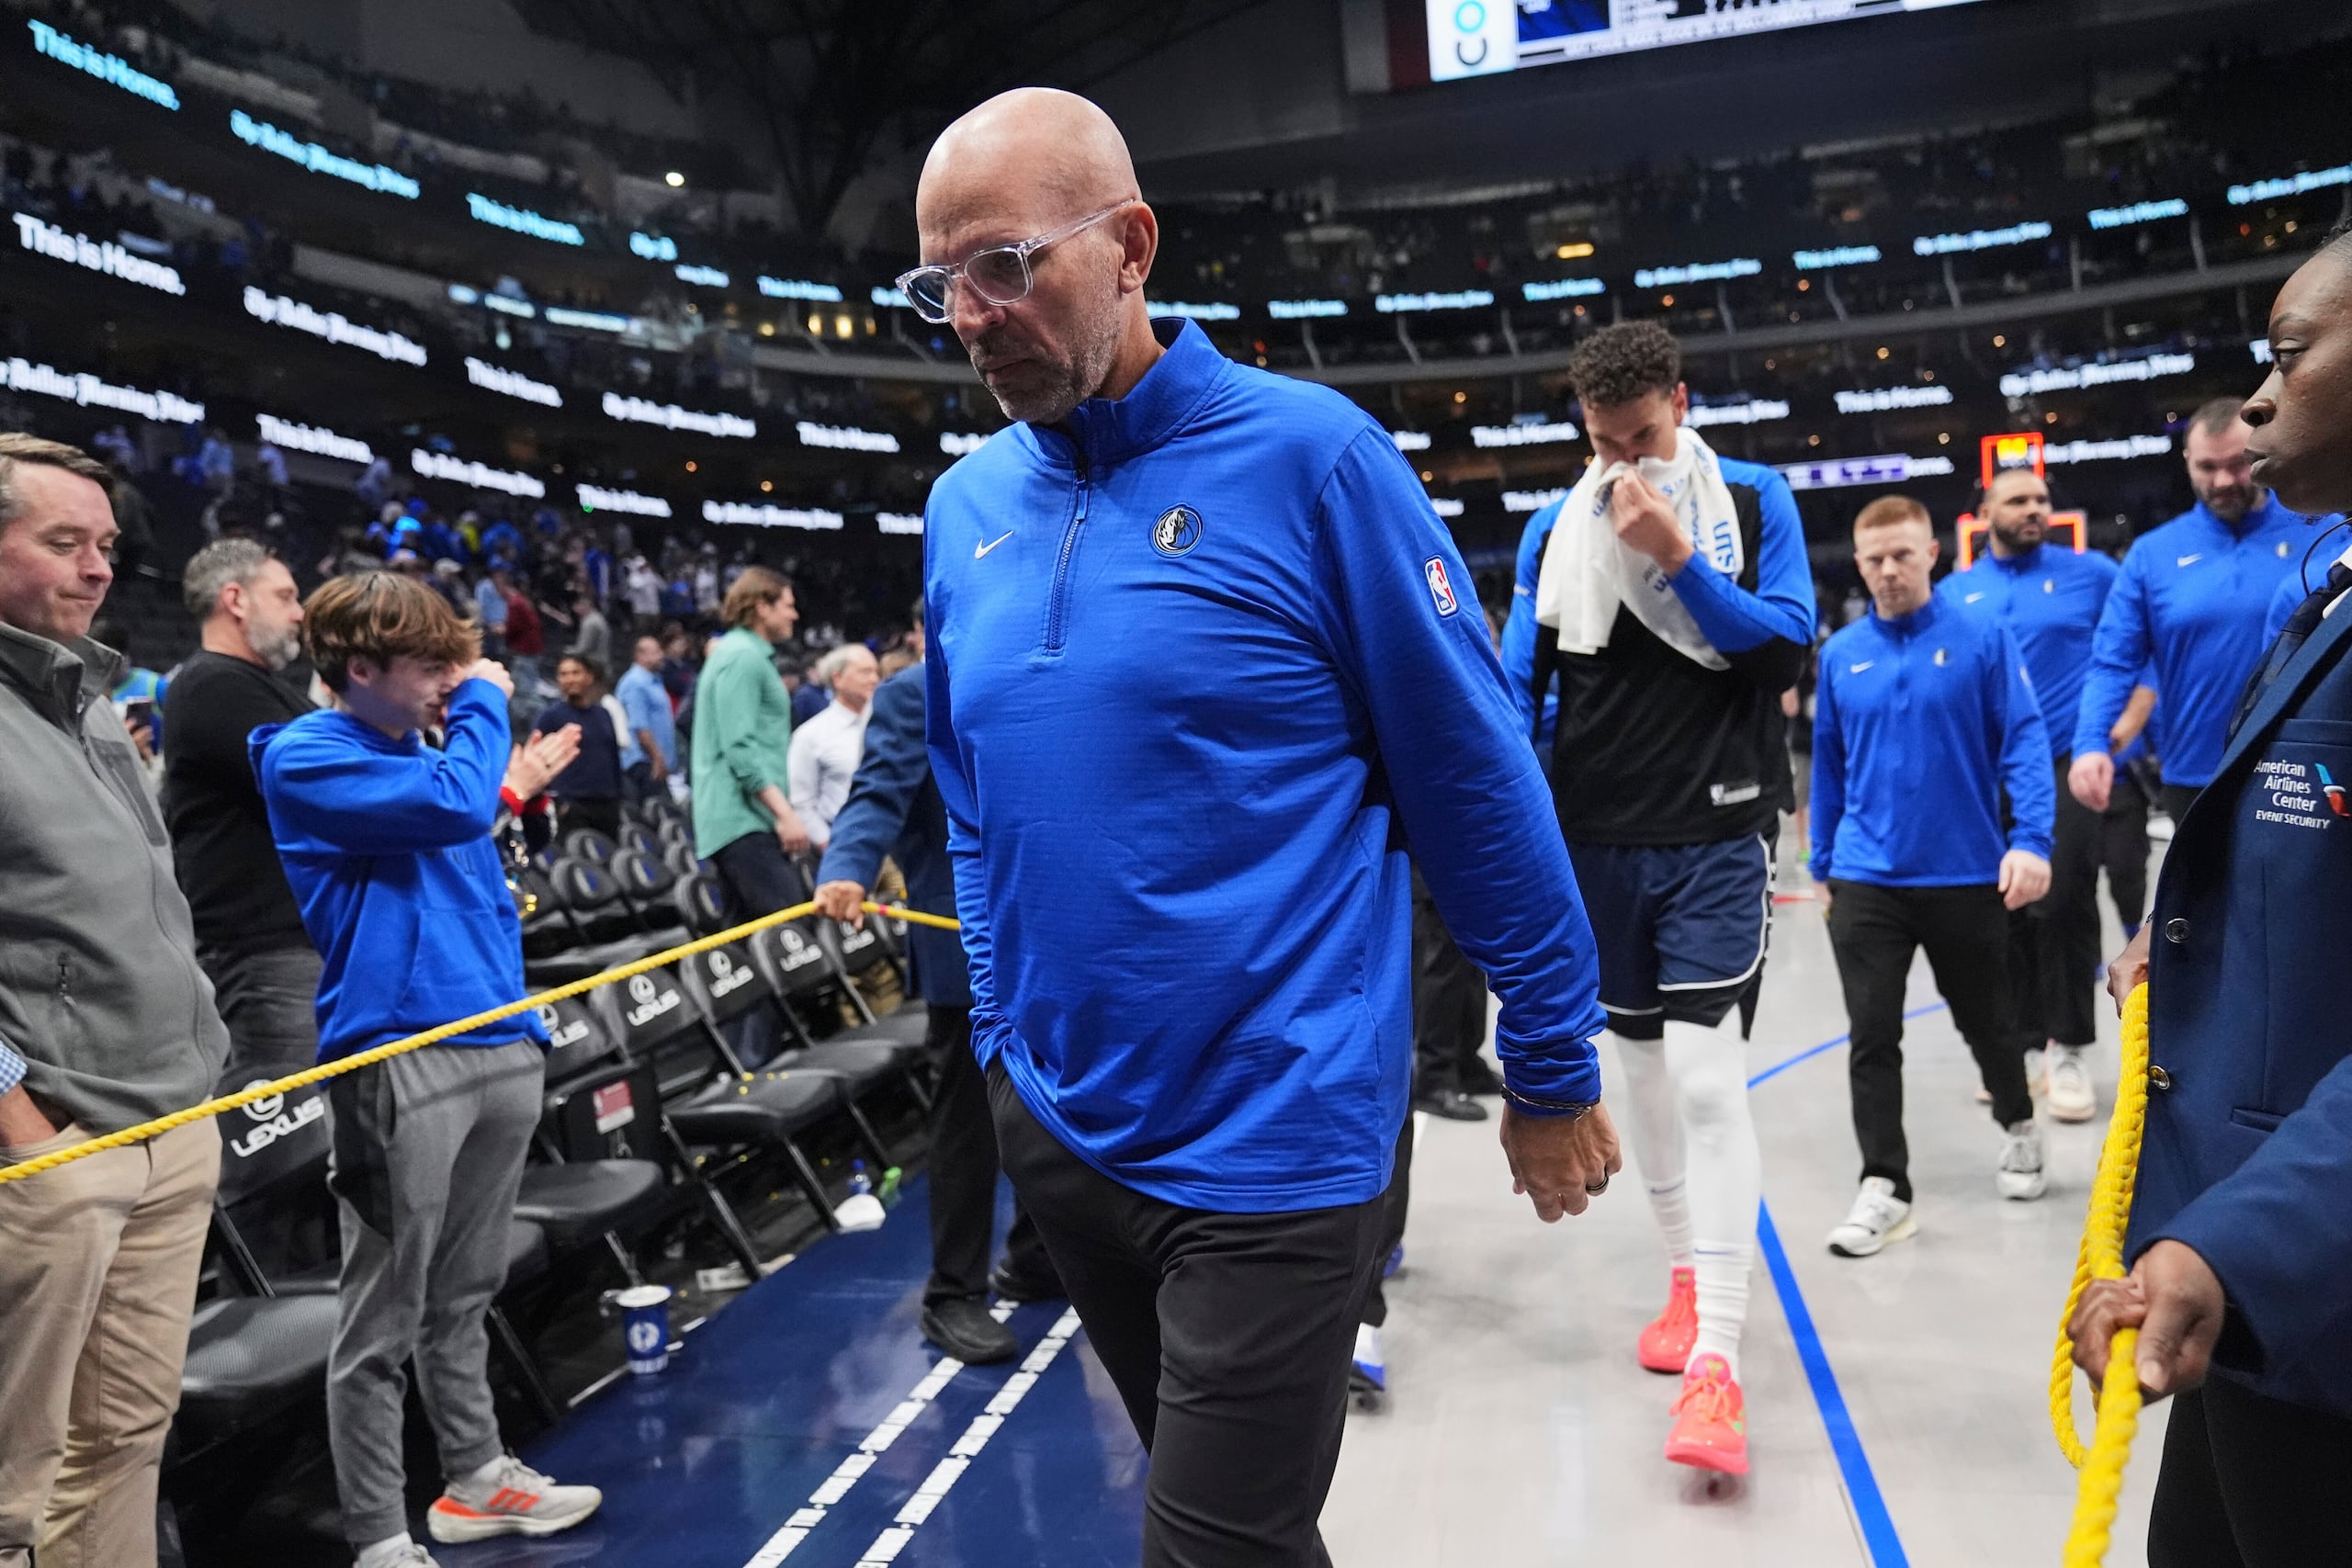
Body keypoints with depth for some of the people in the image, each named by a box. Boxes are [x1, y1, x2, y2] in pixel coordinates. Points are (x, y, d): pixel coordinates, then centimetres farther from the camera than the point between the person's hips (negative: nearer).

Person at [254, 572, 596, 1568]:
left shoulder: (423, 749, 16)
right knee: (384, 1320, 1)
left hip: (503, 1045, 8)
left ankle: (476, 1475, 34)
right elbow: (456, 805, -21)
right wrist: (484, 705, -8)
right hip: (400, 1059, -8)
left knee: (465, 1295, 20)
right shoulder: (305, 757, -7)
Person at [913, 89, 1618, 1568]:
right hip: (1053, 1126, 6)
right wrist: (1001, 1038, 15)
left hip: (1270, 1143, -6)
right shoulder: (965, 507, 4)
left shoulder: (1306, 455, -13)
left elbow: (1478, 780, -10)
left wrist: (1554, 1066, -5)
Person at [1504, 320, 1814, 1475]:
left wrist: (1676, 556, -17)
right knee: (1644, 1075, 12)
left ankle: (1715, 1358, -5)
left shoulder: (1754, 501, 0)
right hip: (1599, 839, 3)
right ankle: (1688, 1279, 32)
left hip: (1715, 837, -3)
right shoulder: (1554, 528, 5)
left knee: (1707, 1081, -11)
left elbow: (1790, 642, -8)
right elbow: (1520, 683, 6)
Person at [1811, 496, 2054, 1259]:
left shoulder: (1984, 638, -6)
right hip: (1867, 880, 2)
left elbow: (2024, 740, -9)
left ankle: (2018, 1125, 45)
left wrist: (2030, 839, -22)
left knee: (1986, 1020, 18)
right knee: (1872, 1038, -1)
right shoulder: (1839, 655, 3)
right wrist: (1823, 865, 14)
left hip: (1966, 875, -1)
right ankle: (1884, 1187, 9)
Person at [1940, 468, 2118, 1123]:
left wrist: (2126, 722, -5)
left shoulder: (2091, 573, 1)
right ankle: (2024, 1044, 22)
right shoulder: (1953, 593, 8)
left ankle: (2069, 1050, 7)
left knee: (2062, 904, -9)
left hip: (2068, 763, -3)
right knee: (2006, 912, 8)